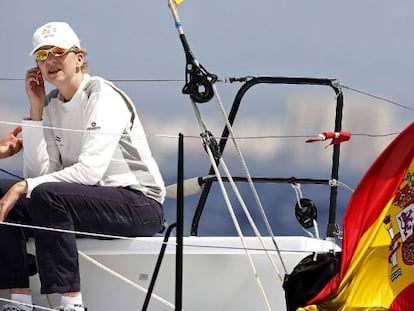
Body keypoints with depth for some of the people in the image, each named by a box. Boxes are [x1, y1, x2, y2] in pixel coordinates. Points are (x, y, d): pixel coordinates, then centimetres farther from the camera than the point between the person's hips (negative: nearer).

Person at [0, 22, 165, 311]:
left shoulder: (103, 96, -12)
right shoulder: (51, 104, 10)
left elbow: (90, 171, -23)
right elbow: (38, 172, 0)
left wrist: (24, 188, -25)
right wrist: (36, 110, -3)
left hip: (140, 204, -8)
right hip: (90, 201, 8)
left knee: (47, 195, -32)